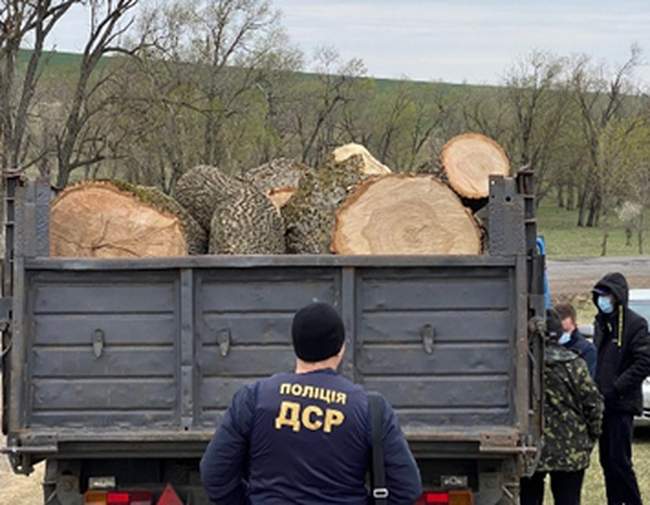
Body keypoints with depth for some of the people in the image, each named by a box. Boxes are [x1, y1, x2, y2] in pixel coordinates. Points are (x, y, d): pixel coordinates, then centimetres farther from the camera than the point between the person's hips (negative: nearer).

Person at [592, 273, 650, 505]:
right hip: (603, 403, 7)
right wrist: (594, 387, 8)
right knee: (606, 459, 10)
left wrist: (616, 388, -17)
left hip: (622, 403, -7)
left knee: (619, 460, -8)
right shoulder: (601, 322, 14)